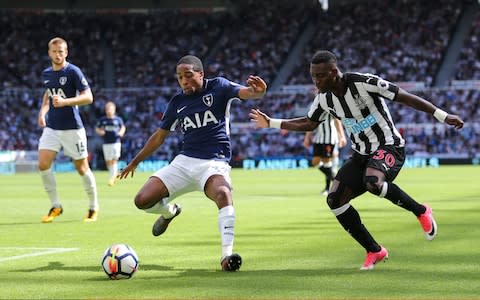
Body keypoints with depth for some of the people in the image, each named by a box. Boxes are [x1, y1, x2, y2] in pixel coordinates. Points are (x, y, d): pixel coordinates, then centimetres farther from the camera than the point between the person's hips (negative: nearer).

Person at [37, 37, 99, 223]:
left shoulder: (73, 72, -10)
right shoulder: (46, 74, 9)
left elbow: (88, 97, -15)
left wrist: (64, 102, -26)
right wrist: (43, 110, 12)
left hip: (72, 128, -5)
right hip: (51, 127, 5)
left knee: (82, 168, 2)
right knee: (43, 164, -10)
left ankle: (93, 208, 19)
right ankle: (55, 206, 4)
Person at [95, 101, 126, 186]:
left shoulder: (118, 119, 2)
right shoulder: (102, 120, 5)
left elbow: (123, 127, 16)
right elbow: (97, 128, 13)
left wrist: (121, 132, -4)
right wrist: (100, 132, -8)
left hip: (116, 142, -2)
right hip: (106, 143, 2)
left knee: (114, 160, -12)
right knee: (108, 161, 4)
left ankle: (112, 177, -9)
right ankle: (114, 175, 25)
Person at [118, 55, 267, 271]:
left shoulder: (218, 87, -1)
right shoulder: (177, 102, 11)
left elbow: (246, 92, -19)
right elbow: (159, 136, 22)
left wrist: (258, 90, -44)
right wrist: (135, 162, 26)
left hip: (214, 162, -5)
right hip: (184, 161, 5)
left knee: (222, 193, -39)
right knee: (143, 200, -9)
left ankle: (226, 255, -41)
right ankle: (169, 211, 28)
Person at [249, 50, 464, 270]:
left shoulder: (364, 83, -21)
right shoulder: (324, 98, 0)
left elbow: (406, 97, -19)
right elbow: (308, 123, 18)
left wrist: (443, 116, -21)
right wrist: (271, 123, 13)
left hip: (389, 147, -7)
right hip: (361, 154, 7)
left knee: (372, 182, -37)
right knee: (335, 199, -8)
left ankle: (421, 211, -12)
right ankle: (374, 251, 4)